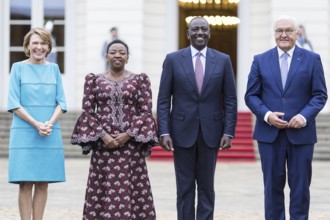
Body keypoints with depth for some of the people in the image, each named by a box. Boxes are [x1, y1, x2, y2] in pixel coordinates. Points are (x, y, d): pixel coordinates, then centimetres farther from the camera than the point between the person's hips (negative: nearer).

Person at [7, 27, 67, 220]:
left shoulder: (53, 69, 10)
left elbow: (61, 102, 7)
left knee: (43, 183, 4)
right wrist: (36, 125, -14)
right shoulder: (18, 68, 2)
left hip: (51, 134, 3)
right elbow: (14, 104, -3)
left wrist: (50, 124, -11)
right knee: (26, 184, -4)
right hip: (24, 133, -3)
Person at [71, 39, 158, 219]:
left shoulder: (140, 80, 5)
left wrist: (128, 134, -11)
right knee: (104, 190, -1)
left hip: (131, 144, 0)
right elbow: (87, 112, 3)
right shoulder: (94, 80, 7)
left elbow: (146, 112, 0)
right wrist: (102, 135, -10)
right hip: (103, 144, 1)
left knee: (131, 189, -1)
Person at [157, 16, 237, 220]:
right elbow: (164, 100, 0)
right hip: (182, 132, -1)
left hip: (210, 132, 1)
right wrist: (164, 132, -8)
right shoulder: (173, 59, 0)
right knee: (185, 187, 5)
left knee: (207, 187, 7)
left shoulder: (223, 60, 3)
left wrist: (229, 132, -5)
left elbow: (230, 100, 3)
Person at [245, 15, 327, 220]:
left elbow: (320, 94, 1)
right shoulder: (260, 60, 7)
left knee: (300, 185, 4)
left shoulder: (312, 59, 4)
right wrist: (266, 115, -12)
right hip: (269, 133, 1)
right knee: (273, 185, 5)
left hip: (301, 133, -1)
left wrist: (304, 116, -15)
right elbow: (251, 95, 5)